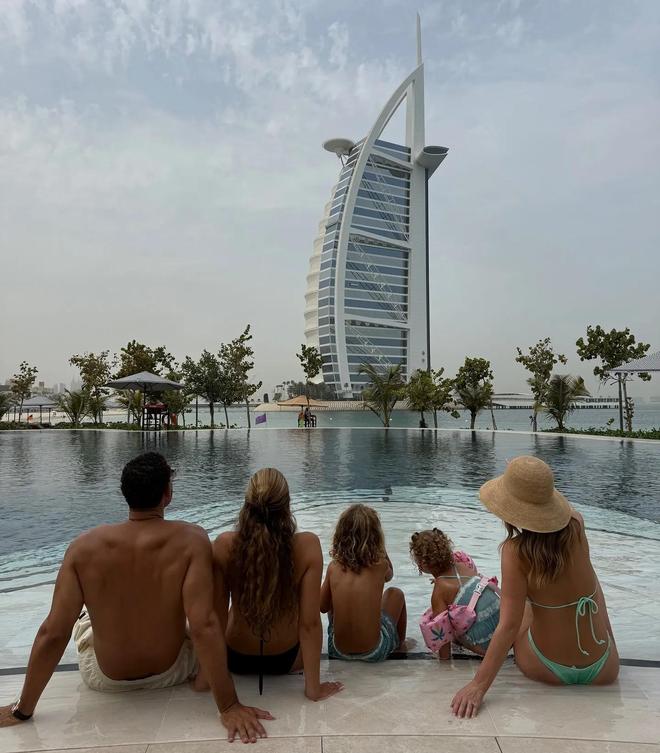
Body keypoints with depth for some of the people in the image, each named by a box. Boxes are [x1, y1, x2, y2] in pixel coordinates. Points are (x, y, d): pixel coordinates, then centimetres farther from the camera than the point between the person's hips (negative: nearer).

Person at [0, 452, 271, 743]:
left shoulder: (84, 546, -20)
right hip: (171, 672, -1)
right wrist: (229, 706, -23)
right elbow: (204, 627, -31)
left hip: (104, 679, 2)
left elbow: (52, 634, -18)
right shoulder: (191, 539, -27)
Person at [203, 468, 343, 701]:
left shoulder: (224, 545, -24)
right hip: (286, 659, -1)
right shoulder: (307, 546, -27)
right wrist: (313, 687, -14)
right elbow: (310, 623, -25)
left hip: (236, 658, 1)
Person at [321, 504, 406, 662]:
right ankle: (400, 642, 42)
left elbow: (323, 607, 4)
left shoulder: (333, 567, -10)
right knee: (395, 594, 23)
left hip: (338, 650, 2)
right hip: (374, 652, -1)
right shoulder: (379, 565, -13)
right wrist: (379, 548, 7)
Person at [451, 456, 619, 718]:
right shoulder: (576, 525, -15)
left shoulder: (515, 550, -25)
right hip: (604, 671, 3)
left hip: (548, 671, -2)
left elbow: (509, 625, -26)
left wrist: (479, 684, -22)